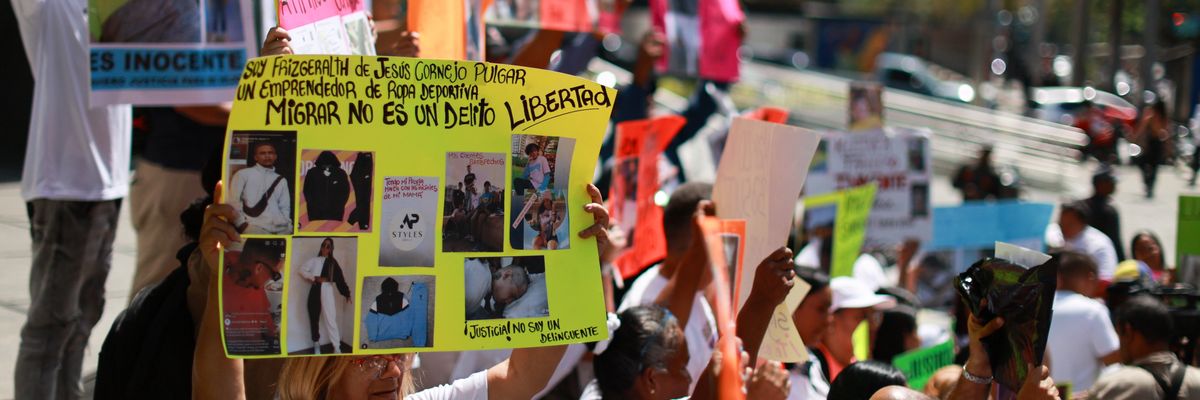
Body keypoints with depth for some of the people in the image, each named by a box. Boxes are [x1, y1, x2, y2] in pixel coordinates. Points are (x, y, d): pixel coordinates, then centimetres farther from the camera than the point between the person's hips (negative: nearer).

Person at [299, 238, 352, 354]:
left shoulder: (333, 263, 10)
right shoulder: (314, 260, 12)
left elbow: (340, 278, 7)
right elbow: (302, 270, 6)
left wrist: (347, 294, 3)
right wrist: (315, 278, -6)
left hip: (327, 291, -1)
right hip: (315, 290, 1)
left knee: (330, 319, -6)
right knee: (314, 318, 5)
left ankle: (337, 347, -4)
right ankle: (316, 343, 19)